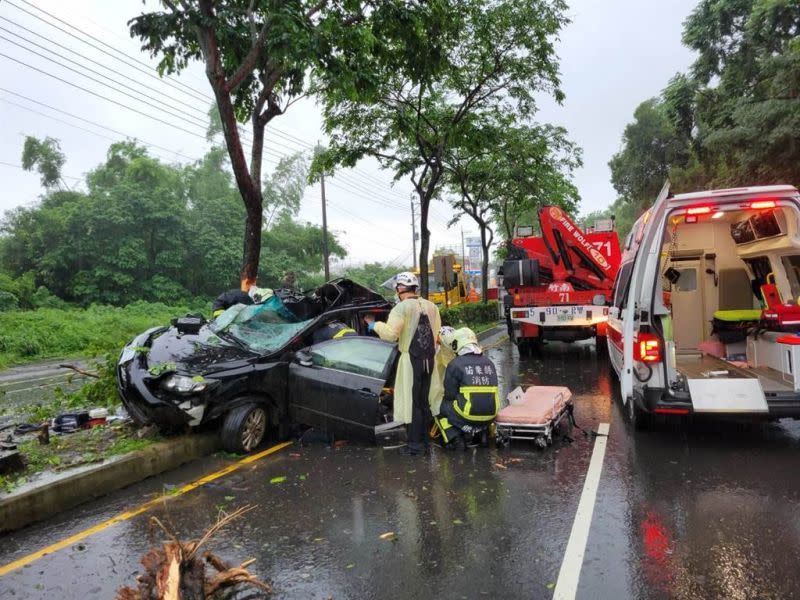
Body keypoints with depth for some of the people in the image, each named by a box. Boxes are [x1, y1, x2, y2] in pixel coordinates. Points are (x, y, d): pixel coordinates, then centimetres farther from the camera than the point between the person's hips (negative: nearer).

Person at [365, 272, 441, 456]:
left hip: (411, 359, -7)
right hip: (428, 359, 7)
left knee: (411, 401, 1)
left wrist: (374, 325, -4)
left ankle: (415, 444, 5)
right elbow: (437, 333, 11)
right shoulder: (431, 306, 9)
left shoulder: (402, 307, -12)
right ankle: (424, 442, 22)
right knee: (423, 402, 15)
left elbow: (390, 334, -19)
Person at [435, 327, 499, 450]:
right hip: (490, 415, 5)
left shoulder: (455, 364, -7)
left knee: (440, 407, 18)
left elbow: (449, 395, -3)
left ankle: (455, 438, 1)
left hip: (467, 416, -5)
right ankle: (483, 431, 16)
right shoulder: (489, 363, 10)